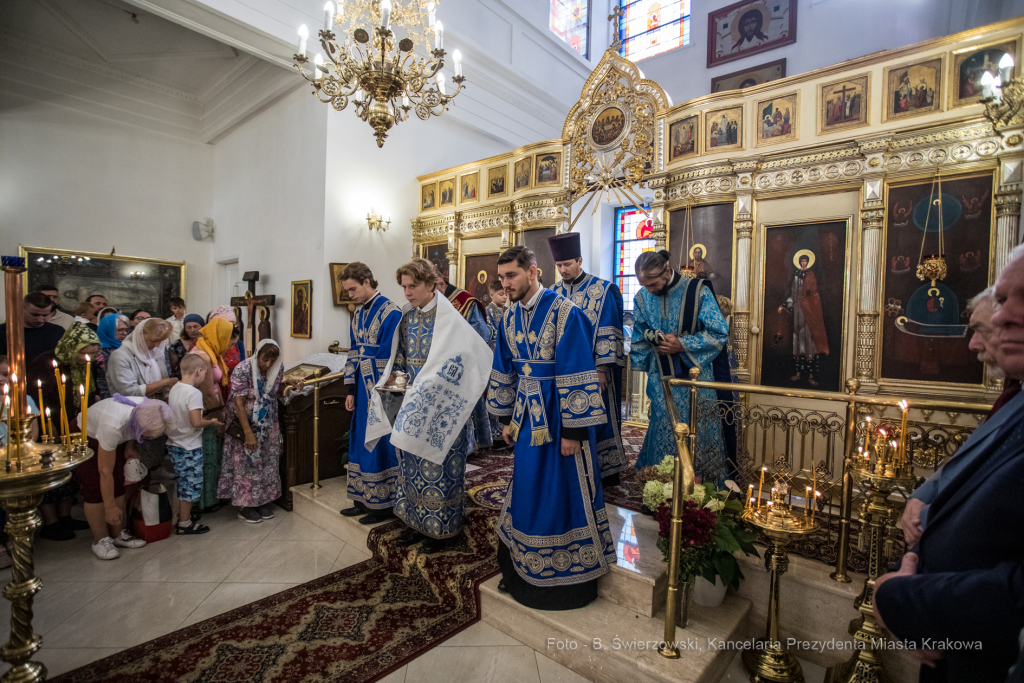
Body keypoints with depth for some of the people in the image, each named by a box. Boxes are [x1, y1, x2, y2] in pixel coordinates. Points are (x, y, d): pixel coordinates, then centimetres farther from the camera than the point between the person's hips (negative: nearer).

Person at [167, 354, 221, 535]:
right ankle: (184, 524, 14)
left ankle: (182, 515, 33)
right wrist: (211, 422, -9)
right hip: (190, 447, -8)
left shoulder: (174, 388, 3)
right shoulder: (194, 393, -22)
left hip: (174, 443, 8)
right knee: (191, 485, 4)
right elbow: (196, 422, -26)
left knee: (183, 483, 20)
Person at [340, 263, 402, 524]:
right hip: (362, 390, 8)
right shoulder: (358, 314, 11)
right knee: (360, 442, 14)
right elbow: (354, 354, 14)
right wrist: (350, 390, 9)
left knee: (380, 445, 1)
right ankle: (364, 499, 29)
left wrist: (378, 397, -16)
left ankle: (384, 504, 18)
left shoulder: (390, 313, -15)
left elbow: (387, 359, -17)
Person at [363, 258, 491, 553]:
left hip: (440, 406, -6)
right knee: (412, 463, 15)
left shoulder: (448, 318, -14)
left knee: (438, 463, 4)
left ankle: (443, 527, 23)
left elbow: (462, 360, -17)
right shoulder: (407, 317, 6)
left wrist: (424, 386, -19)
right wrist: (393, 376, -2)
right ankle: (417, 521, 33)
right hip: (413, 404, 7)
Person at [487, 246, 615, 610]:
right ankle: (524, 569, 38)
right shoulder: (509, 316, 5)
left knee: (565, 491, 6)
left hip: (560, 414, -6)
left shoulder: (564, 313, -17)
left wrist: (573, 430, -18)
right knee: (527, 487, 17)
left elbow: (577, 375, -19)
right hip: (527, 415, 7)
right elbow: (504, 371, 11)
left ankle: (572, 575, 29)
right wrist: (506, 418, 12)